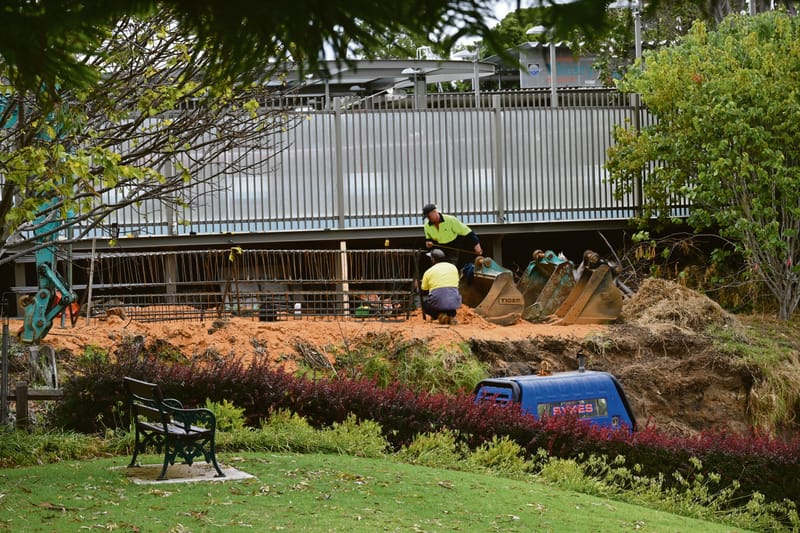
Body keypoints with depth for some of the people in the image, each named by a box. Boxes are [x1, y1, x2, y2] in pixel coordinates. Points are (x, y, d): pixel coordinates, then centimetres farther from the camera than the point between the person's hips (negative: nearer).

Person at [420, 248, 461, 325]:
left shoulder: (428, 272, 7)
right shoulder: (453, 267, 15)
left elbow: (423, 292, 17)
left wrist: (423, 313, 30)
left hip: (438, 303, -3)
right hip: (454, 303, 3)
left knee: (423, 302, 27)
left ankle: (439, 315, -1)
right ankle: (451, 315, 10)